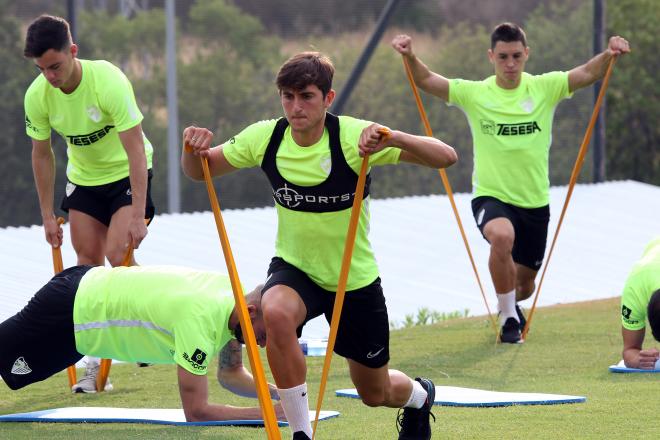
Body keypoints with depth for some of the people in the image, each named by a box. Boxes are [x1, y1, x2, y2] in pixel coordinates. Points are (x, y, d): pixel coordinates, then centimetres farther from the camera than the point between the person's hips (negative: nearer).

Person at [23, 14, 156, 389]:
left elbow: (136, 150, -30)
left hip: (127, 173, -4)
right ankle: (95, 362, 4)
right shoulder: (38, 95, -17)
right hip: (84, 176, 4)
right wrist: (48, 215, 0)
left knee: (118, 254, -19)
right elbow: (42, 154, -1)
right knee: (88, 260, -1)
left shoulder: (109, 81, -31)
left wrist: (137, 215, -32)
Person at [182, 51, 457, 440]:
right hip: (294, 270, 1)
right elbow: (199, 171, 2)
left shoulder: (354, 137, -23)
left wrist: (392, 138, -48)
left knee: (376, 393, 12)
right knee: (277, 313, -36)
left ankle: (419, 395, 52)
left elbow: (445, 157, -30)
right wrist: (194, 149, -22)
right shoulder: (266, 138, -13)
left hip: (356, 279, -1)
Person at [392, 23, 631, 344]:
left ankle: (511, 305, 54)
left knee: (524, 285, 15)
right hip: (491, 196, -3)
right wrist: (410, 57, -33)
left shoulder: (545, 88, -3)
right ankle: (508, 318, -18)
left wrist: (609, 54, -33)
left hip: (534, 201, 3)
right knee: (502, 236, -38)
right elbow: (426, 80, -13)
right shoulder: (474, 94, -6)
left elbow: (588, 73, -13)